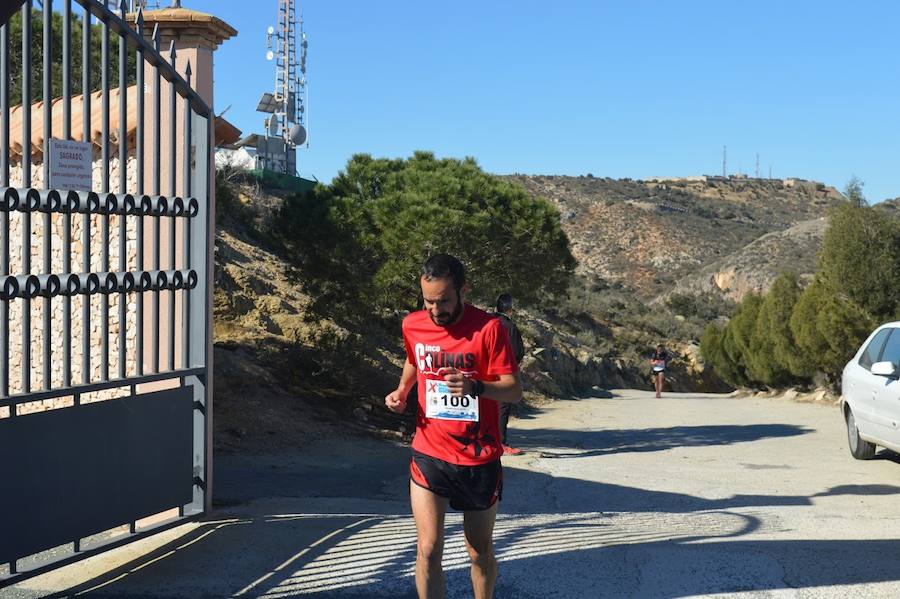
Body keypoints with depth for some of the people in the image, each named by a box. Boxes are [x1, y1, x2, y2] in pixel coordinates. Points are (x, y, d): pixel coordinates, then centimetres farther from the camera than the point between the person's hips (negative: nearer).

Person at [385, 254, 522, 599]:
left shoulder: (488, 328, -14)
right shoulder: (413, 325, -1)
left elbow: (514, 390, -16)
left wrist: (475, 387, -35)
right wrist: (402, 390, 3)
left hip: (479, 460, -2)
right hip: (429, 455, 2)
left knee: (480, 552, 12)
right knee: (428, 550, -8)